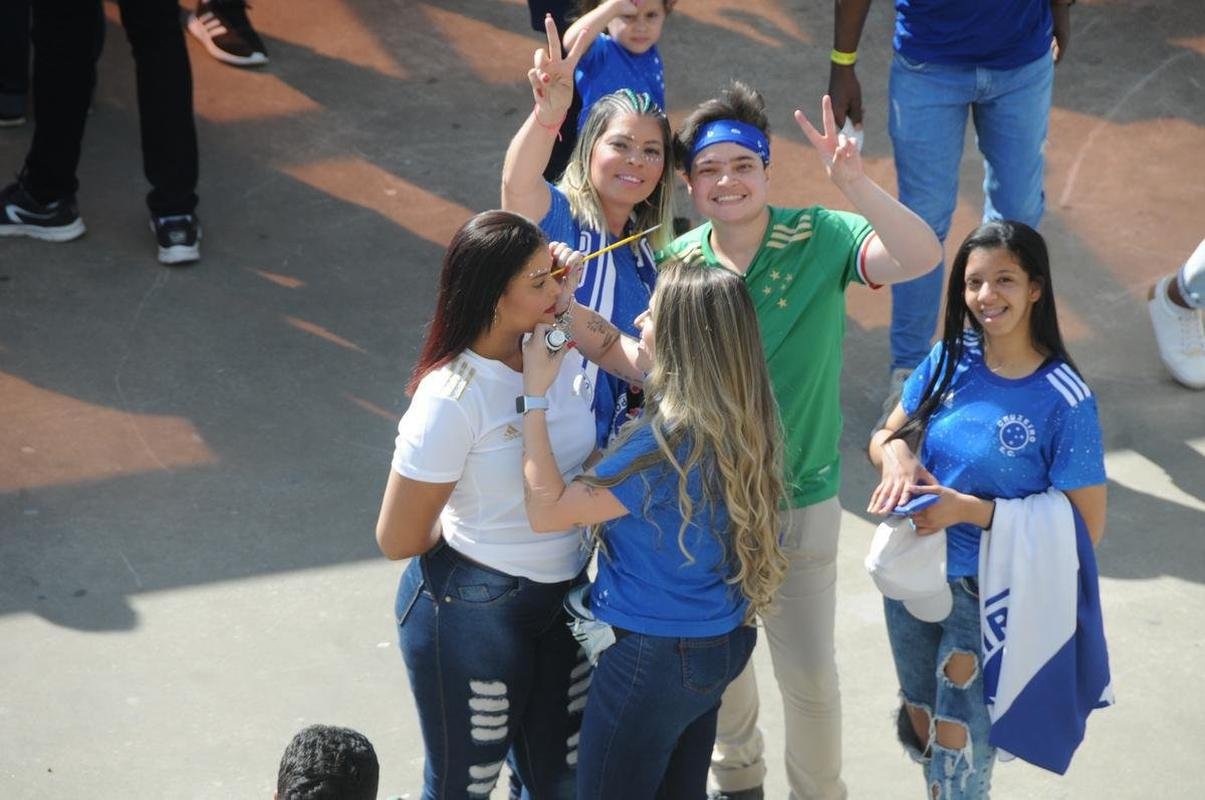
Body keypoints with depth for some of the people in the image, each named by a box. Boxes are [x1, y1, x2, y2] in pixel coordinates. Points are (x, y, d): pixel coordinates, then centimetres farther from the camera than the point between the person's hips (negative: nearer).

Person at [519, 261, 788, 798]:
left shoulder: (670, 441, -31)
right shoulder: (736, 418, -4)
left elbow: (547, 510, -24)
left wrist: (535, 394, -21)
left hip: (654, 653, -9)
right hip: (723, 640, 9)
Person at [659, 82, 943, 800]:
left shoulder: (818, 240, -18)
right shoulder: (678, 262, -9)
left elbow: (922, 256, -36)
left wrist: (856, 183, -49)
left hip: (799, 503, -3)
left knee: (809, 675, 7)